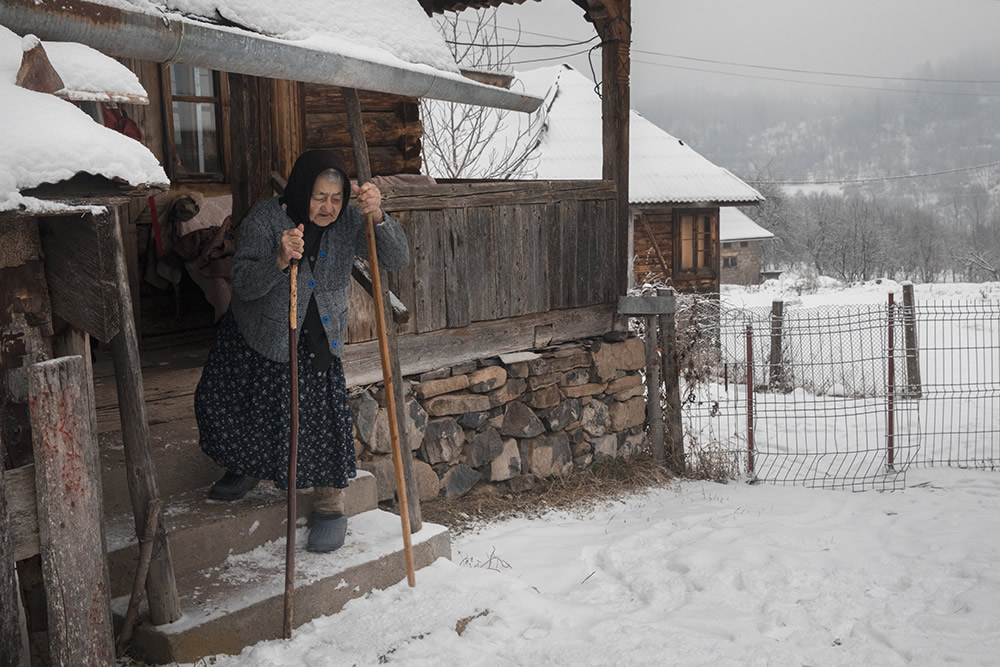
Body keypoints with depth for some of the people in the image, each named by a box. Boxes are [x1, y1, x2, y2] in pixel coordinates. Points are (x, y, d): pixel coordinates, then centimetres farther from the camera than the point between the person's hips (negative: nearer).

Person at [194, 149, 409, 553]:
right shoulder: (265, 220, -21)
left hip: (319, 338, 0)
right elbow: (243, 284, -27)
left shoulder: (348, 221, -13)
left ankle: (329, 504, 9)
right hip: (258, 334, 0)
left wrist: (378, 217, -38)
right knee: (219, 400, 9)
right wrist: (279, 261, -46)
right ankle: (245, 467, 40)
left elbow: (397, 260, -21)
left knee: (321, 412, -9)